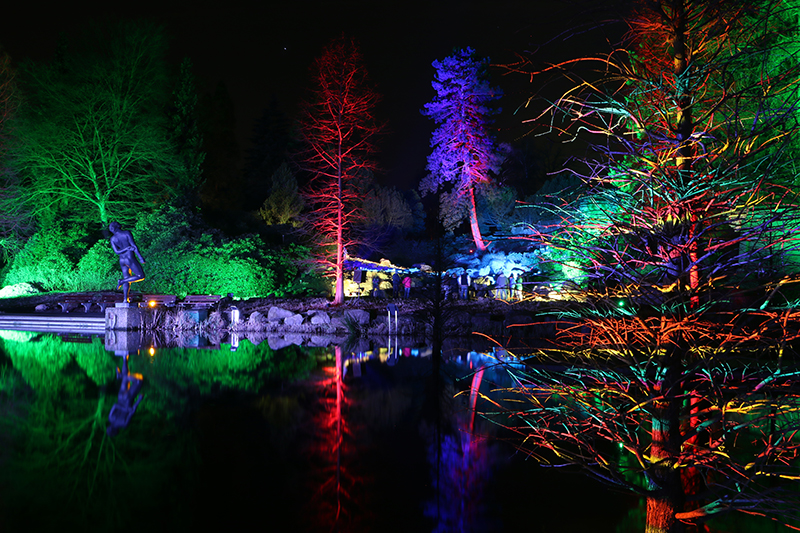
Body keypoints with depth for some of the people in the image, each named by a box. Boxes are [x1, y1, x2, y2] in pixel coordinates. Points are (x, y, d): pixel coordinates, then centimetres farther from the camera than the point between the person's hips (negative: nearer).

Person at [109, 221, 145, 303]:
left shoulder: (113, 239, 2)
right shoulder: (127, 233, -10)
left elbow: (116, 252, -6)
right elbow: (134, 246, -15)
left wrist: (127, 248, -11)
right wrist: (141, 258, -13)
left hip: (122, 260, 6)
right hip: (130, 259, -6)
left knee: (127, 278, 16)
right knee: (141, 276, 3)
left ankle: (125, 299, 8)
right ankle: (122, 281, -4)